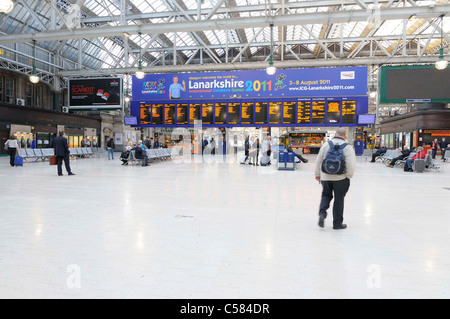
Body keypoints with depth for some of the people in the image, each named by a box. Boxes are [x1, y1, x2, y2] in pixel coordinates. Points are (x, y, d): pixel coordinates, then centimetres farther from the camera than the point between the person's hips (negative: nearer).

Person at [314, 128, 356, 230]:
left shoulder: (326, 145, 0)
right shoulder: (347, 147, -7)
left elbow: (318, 161, 5)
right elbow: (351, 164, -15)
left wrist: (317, 174, 16)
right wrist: (348, 176, 1)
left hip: (325, 177, 2)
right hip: (341, 178, -2)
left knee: (326, 195, 22)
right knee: (339, 200, 10)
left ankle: (322, 213, 0)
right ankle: (337, 223, 21)